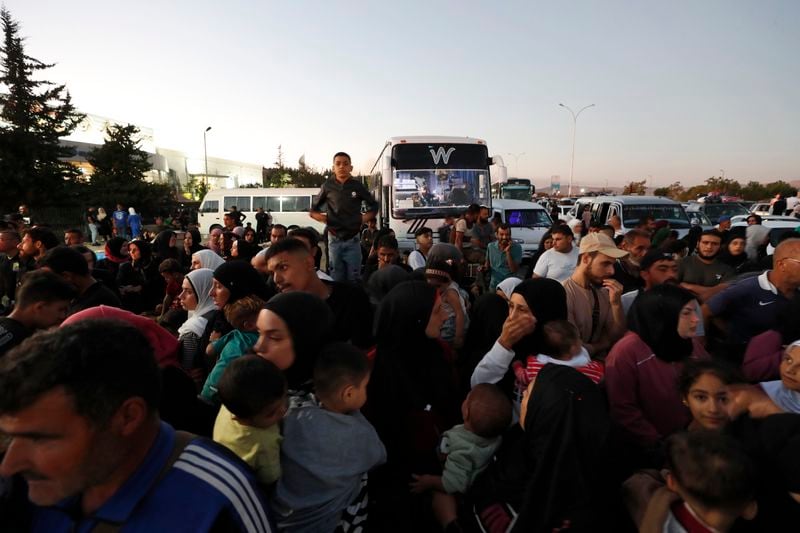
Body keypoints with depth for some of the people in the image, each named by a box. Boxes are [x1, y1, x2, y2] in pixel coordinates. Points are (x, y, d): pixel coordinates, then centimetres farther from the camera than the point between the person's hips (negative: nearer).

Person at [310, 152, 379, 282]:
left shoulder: (357, 186, 1)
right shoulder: (327, 186, 1)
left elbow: (374, 206, 13)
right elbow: (313, 210, 12)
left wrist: (363, 219, 2)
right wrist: (324, 219, -3)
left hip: (352, 240, 0)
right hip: (334, 240, 0)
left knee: (354, 278, 5)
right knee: (336, 279, 7)